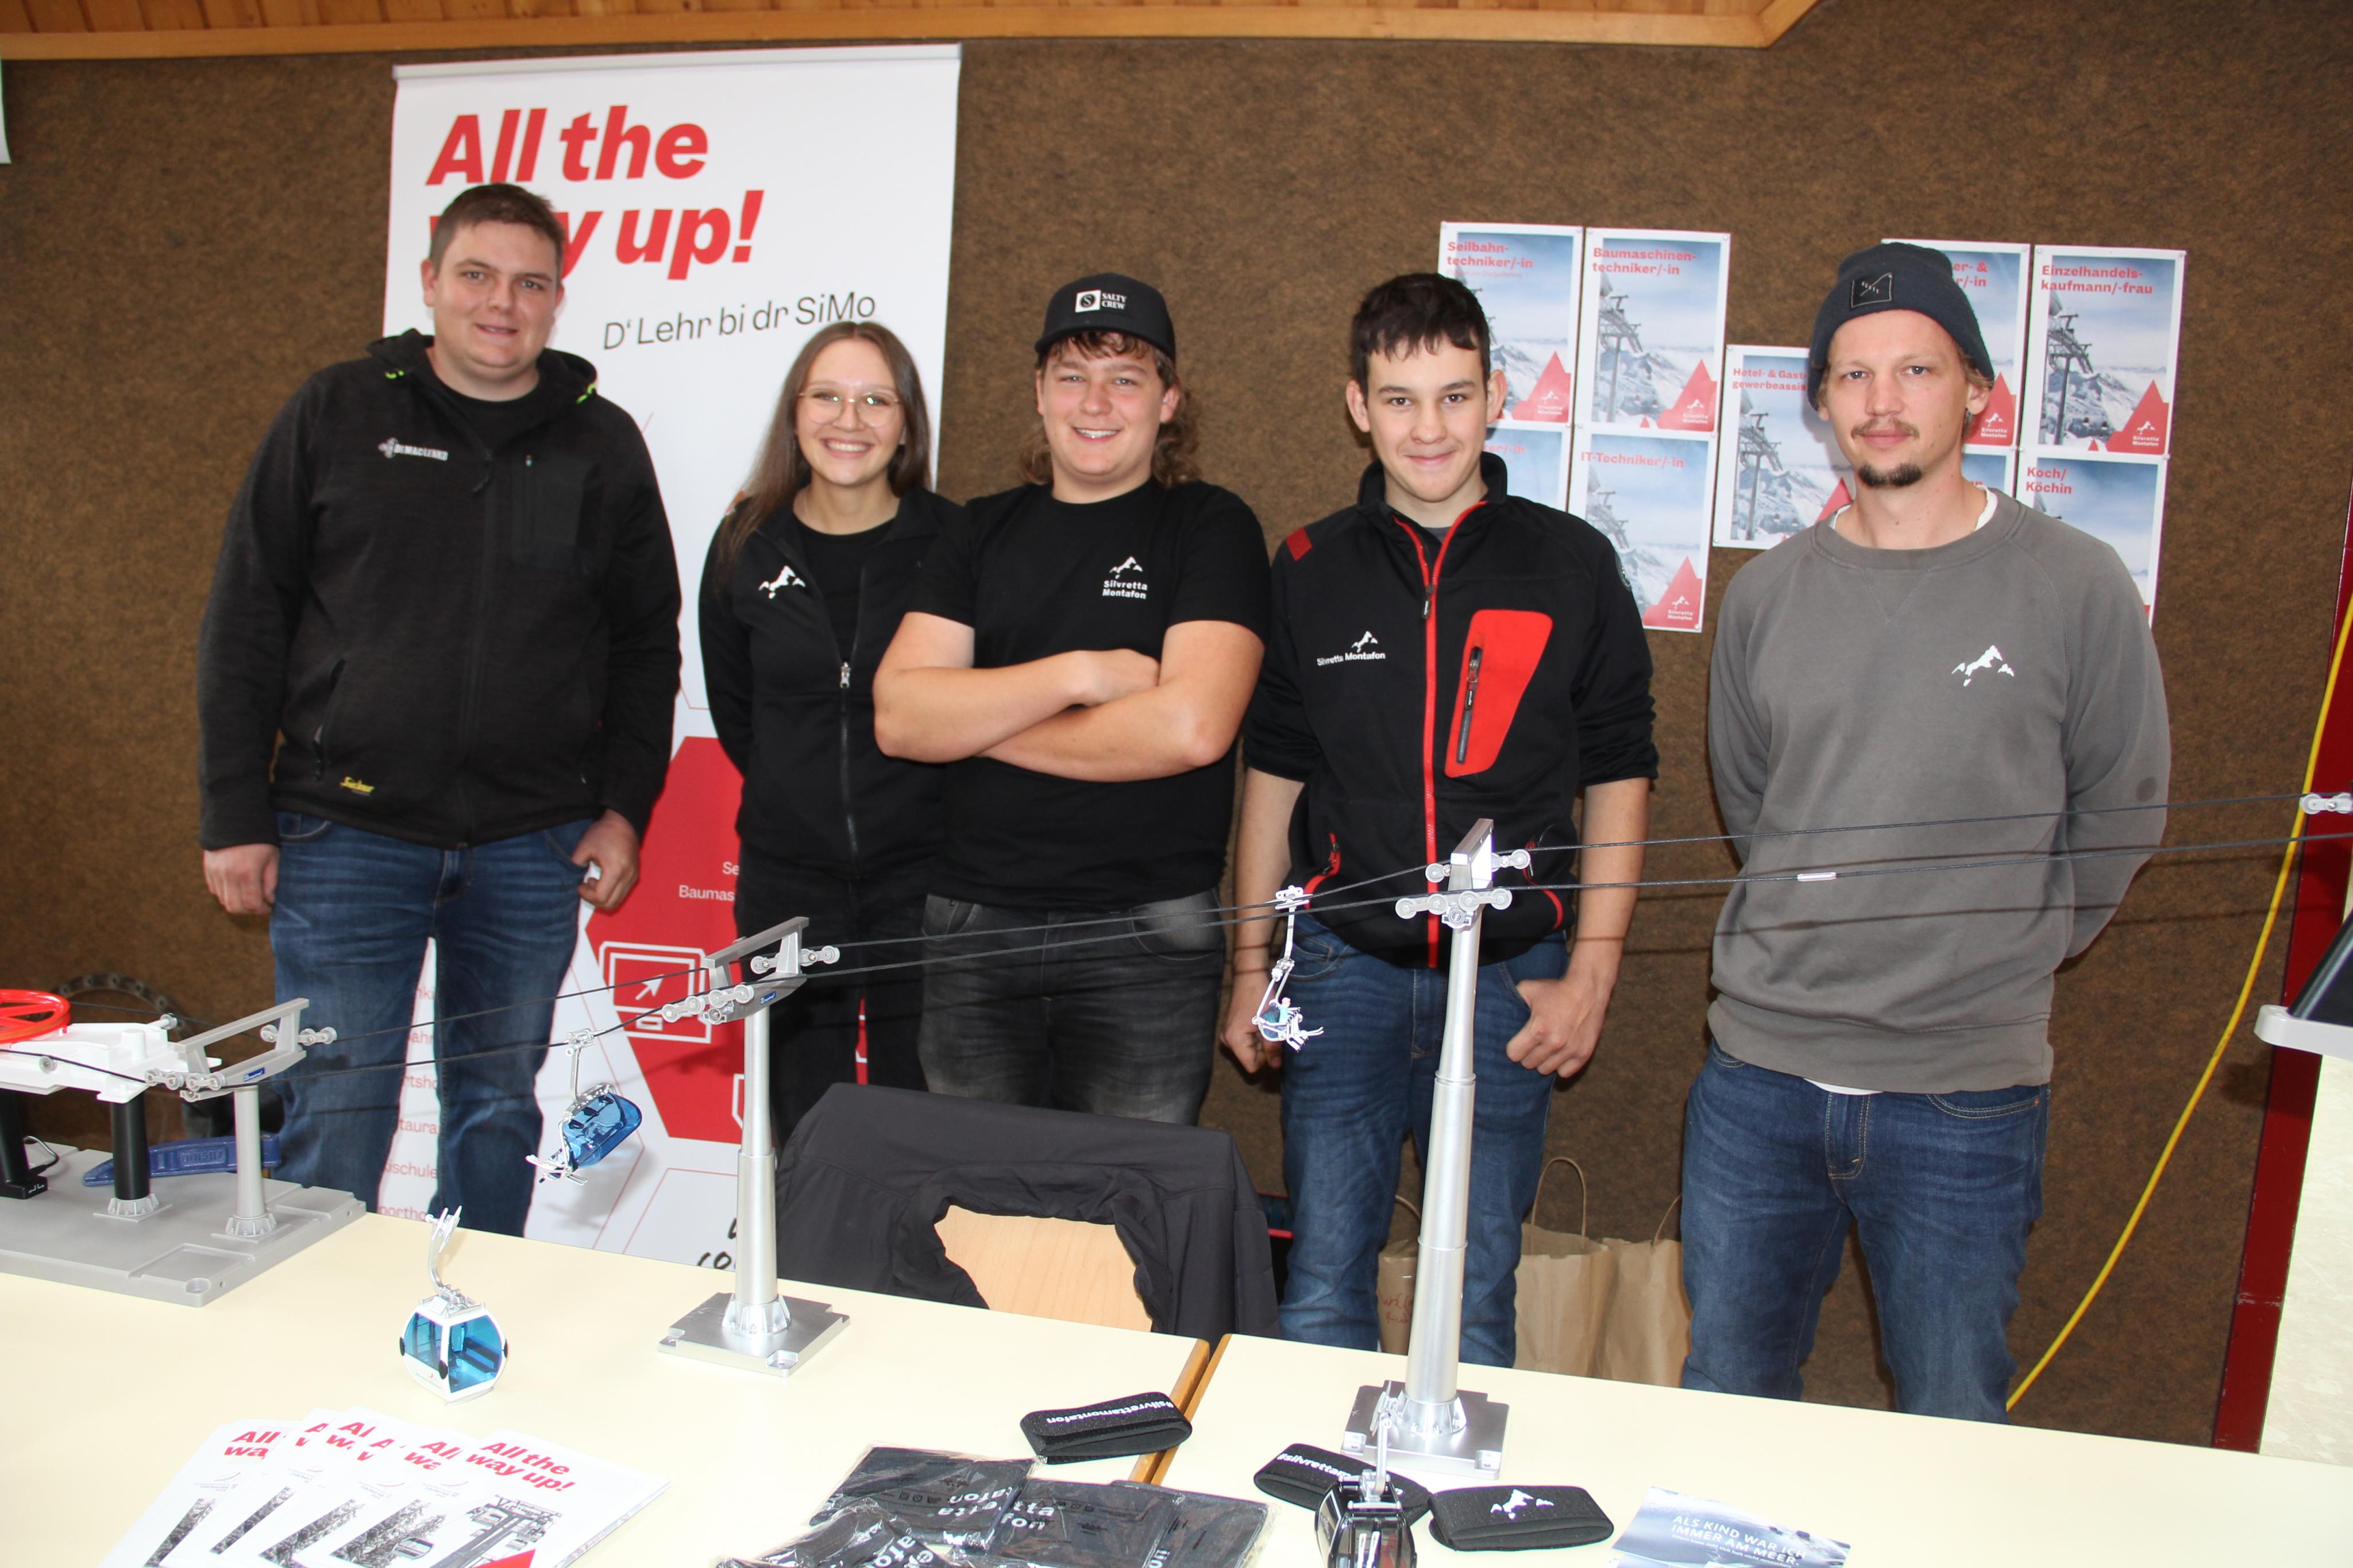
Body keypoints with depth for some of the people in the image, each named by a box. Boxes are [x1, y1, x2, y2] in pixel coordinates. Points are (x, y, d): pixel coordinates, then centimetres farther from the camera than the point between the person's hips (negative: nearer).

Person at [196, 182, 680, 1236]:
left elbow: (647, 642, 10)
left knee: (498, 1108, 12)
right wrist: (234, 815, -2)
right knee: (334, 1121, 1)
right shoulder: (336, 414, 3)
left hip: (533, 845, 2)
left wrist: (625, 807, 2)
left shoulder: (602, 445, 7)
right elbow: (244, 621, 3)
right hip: (345, 833, -1)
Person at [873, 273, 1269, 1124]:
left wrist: (977, 716, -6)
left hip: (1146, 937, -3)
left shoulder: (1211, 528, -1)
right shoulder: (981, 534, 10)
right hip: (972, 932, 4)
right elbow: (898, 716, -2)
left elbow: (1191, 726, -16)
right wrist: (1081, 673, -13)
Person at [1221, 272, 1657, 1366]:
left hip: (1510, 977, -1)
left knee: (1477, 1304, 8)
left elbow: (1618, 781, 4)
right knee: (1321, 1291, 5)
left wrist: (1590, 976, -2)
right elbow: (1273, 776, 11)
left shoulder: (1571, 566, 1)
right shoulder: (1311, 569, 5)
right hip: (1343, 968, 1)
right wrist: (1250, 970, 10)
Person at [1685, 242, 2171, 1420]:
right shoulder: (1766, 595, 5)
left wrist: (2003, 962, 5)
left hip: (1965, 1094, -3)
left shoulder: (2074, 585, -5)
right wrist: (1815, 942, 12)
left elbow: (2120, 819, 4)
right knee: (1724, 1404, 16)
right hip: (1759, 1074, 3)